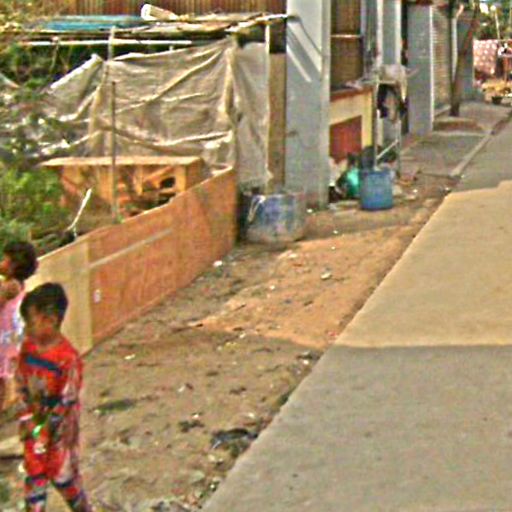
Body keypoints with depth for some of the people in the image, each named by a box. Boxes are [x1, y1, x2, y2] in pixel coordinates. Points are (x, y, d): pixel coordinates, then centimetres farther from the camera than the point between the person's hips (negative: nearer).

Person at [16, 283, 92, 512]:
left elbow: (68, 400, -20)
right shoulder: (28, 347, -6)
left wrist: (45, 427, -14)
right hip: (34, 424, 5)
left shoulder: (67, 357, -26)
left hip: (59, 427, -5)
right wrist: (26, 417, 0)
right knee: (34, 473, 11)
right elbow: (21, 383, 5)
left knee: (62, 475, 10)